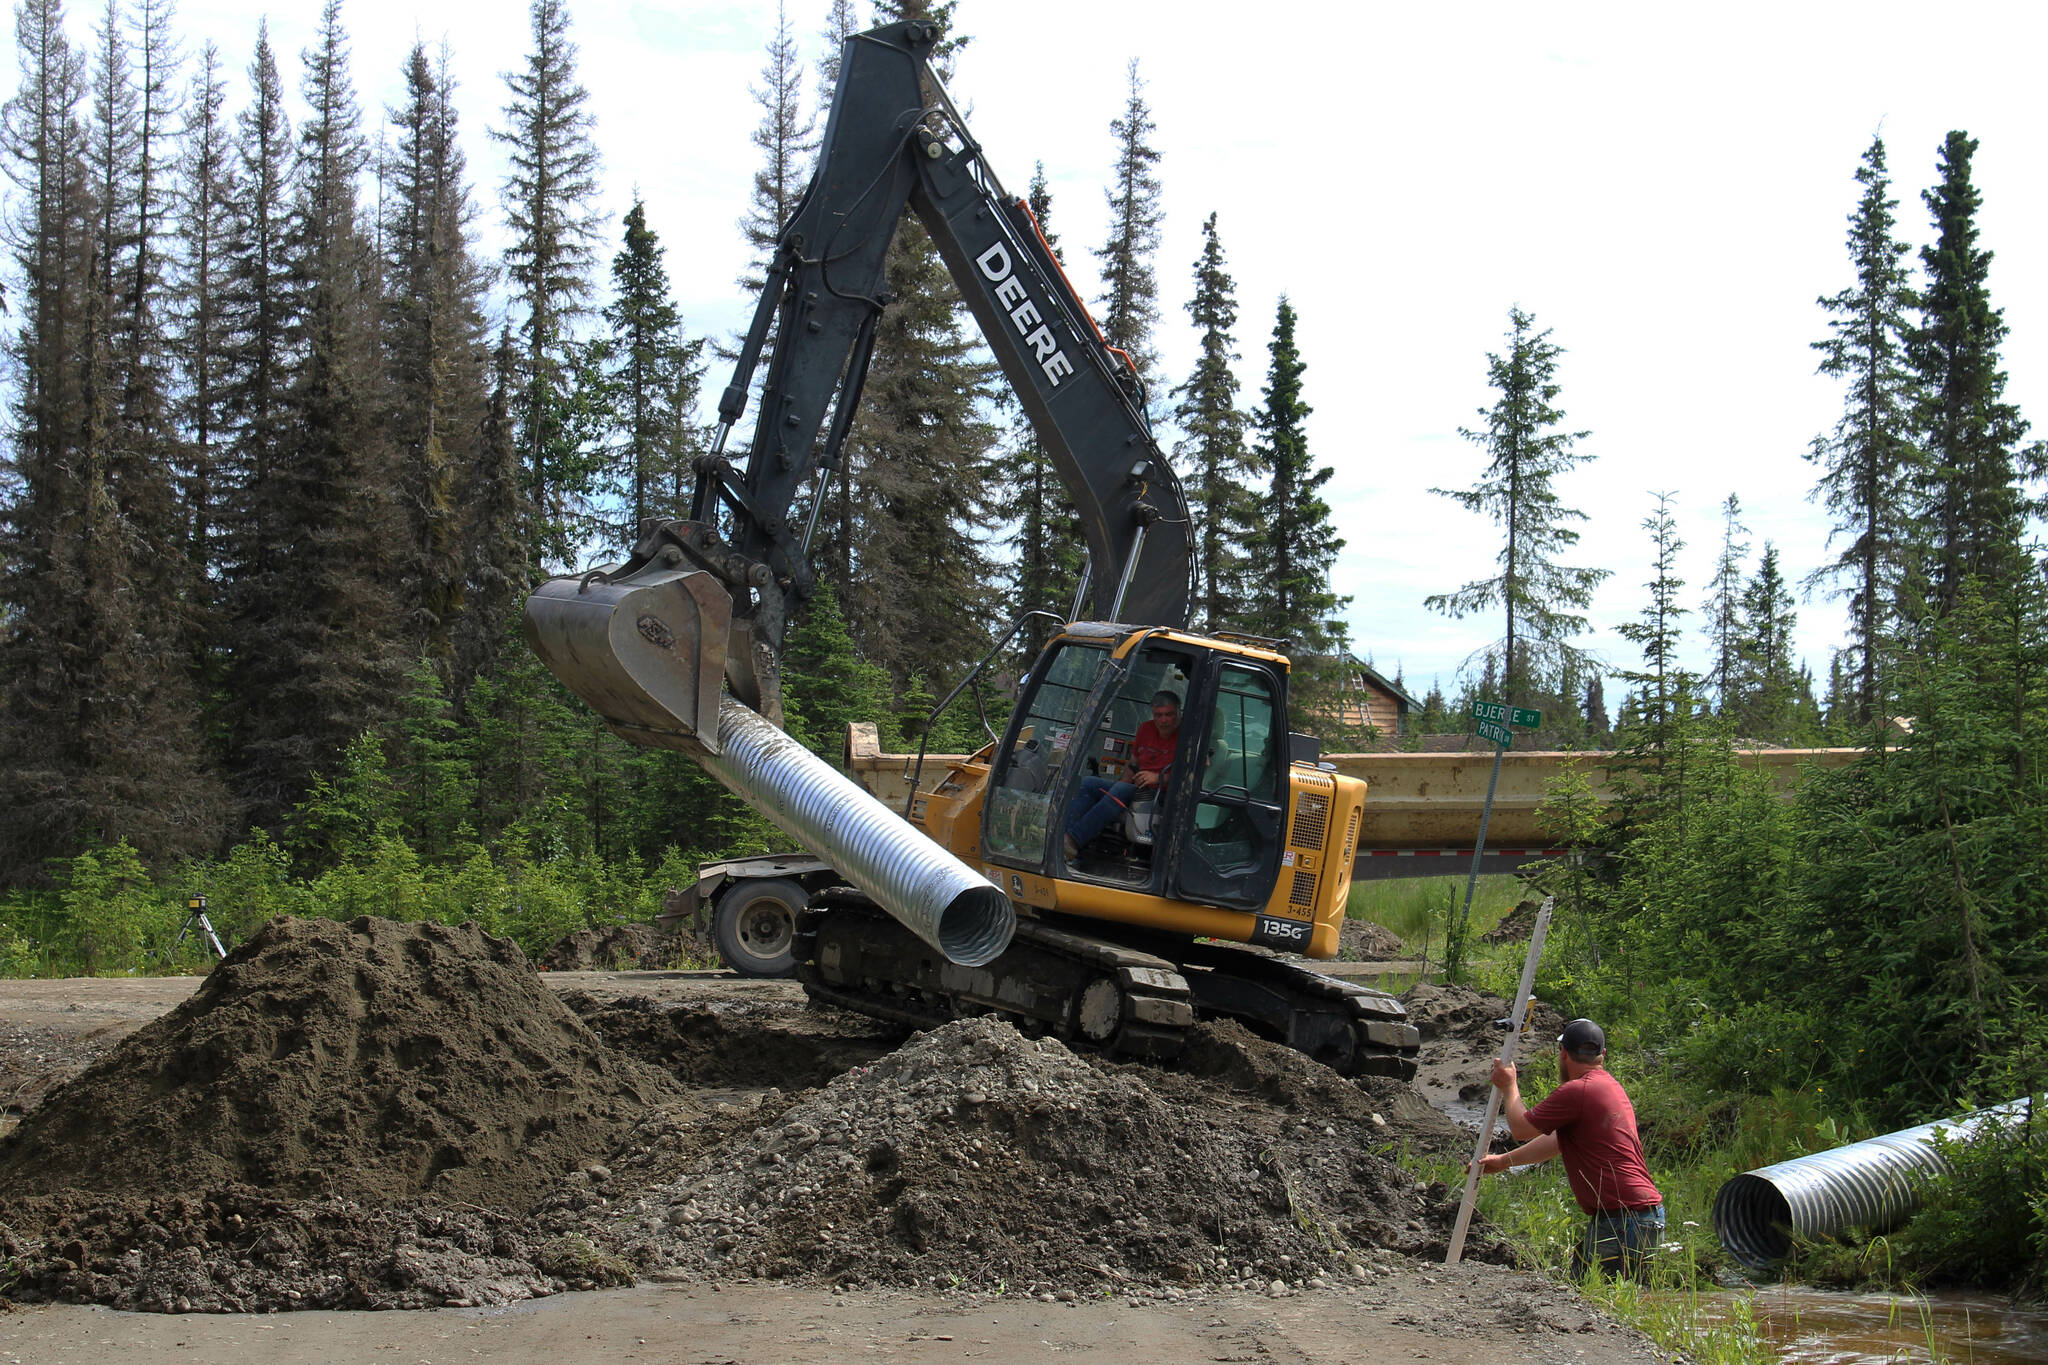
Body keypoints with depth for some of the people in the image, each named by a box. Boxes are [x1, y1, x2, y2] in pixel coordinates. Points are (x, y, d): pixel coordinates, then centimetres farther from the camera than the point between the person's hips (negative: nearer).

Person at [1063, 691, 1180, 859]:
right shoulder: (1146, 729, 17)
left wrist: (1159, 778, -17)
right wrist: (1126, 779, 8)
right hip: (1136, 787, 8)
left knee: (1121, 790, -35)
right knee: (1086, 783, -10)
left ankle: (1074, 840, -46)